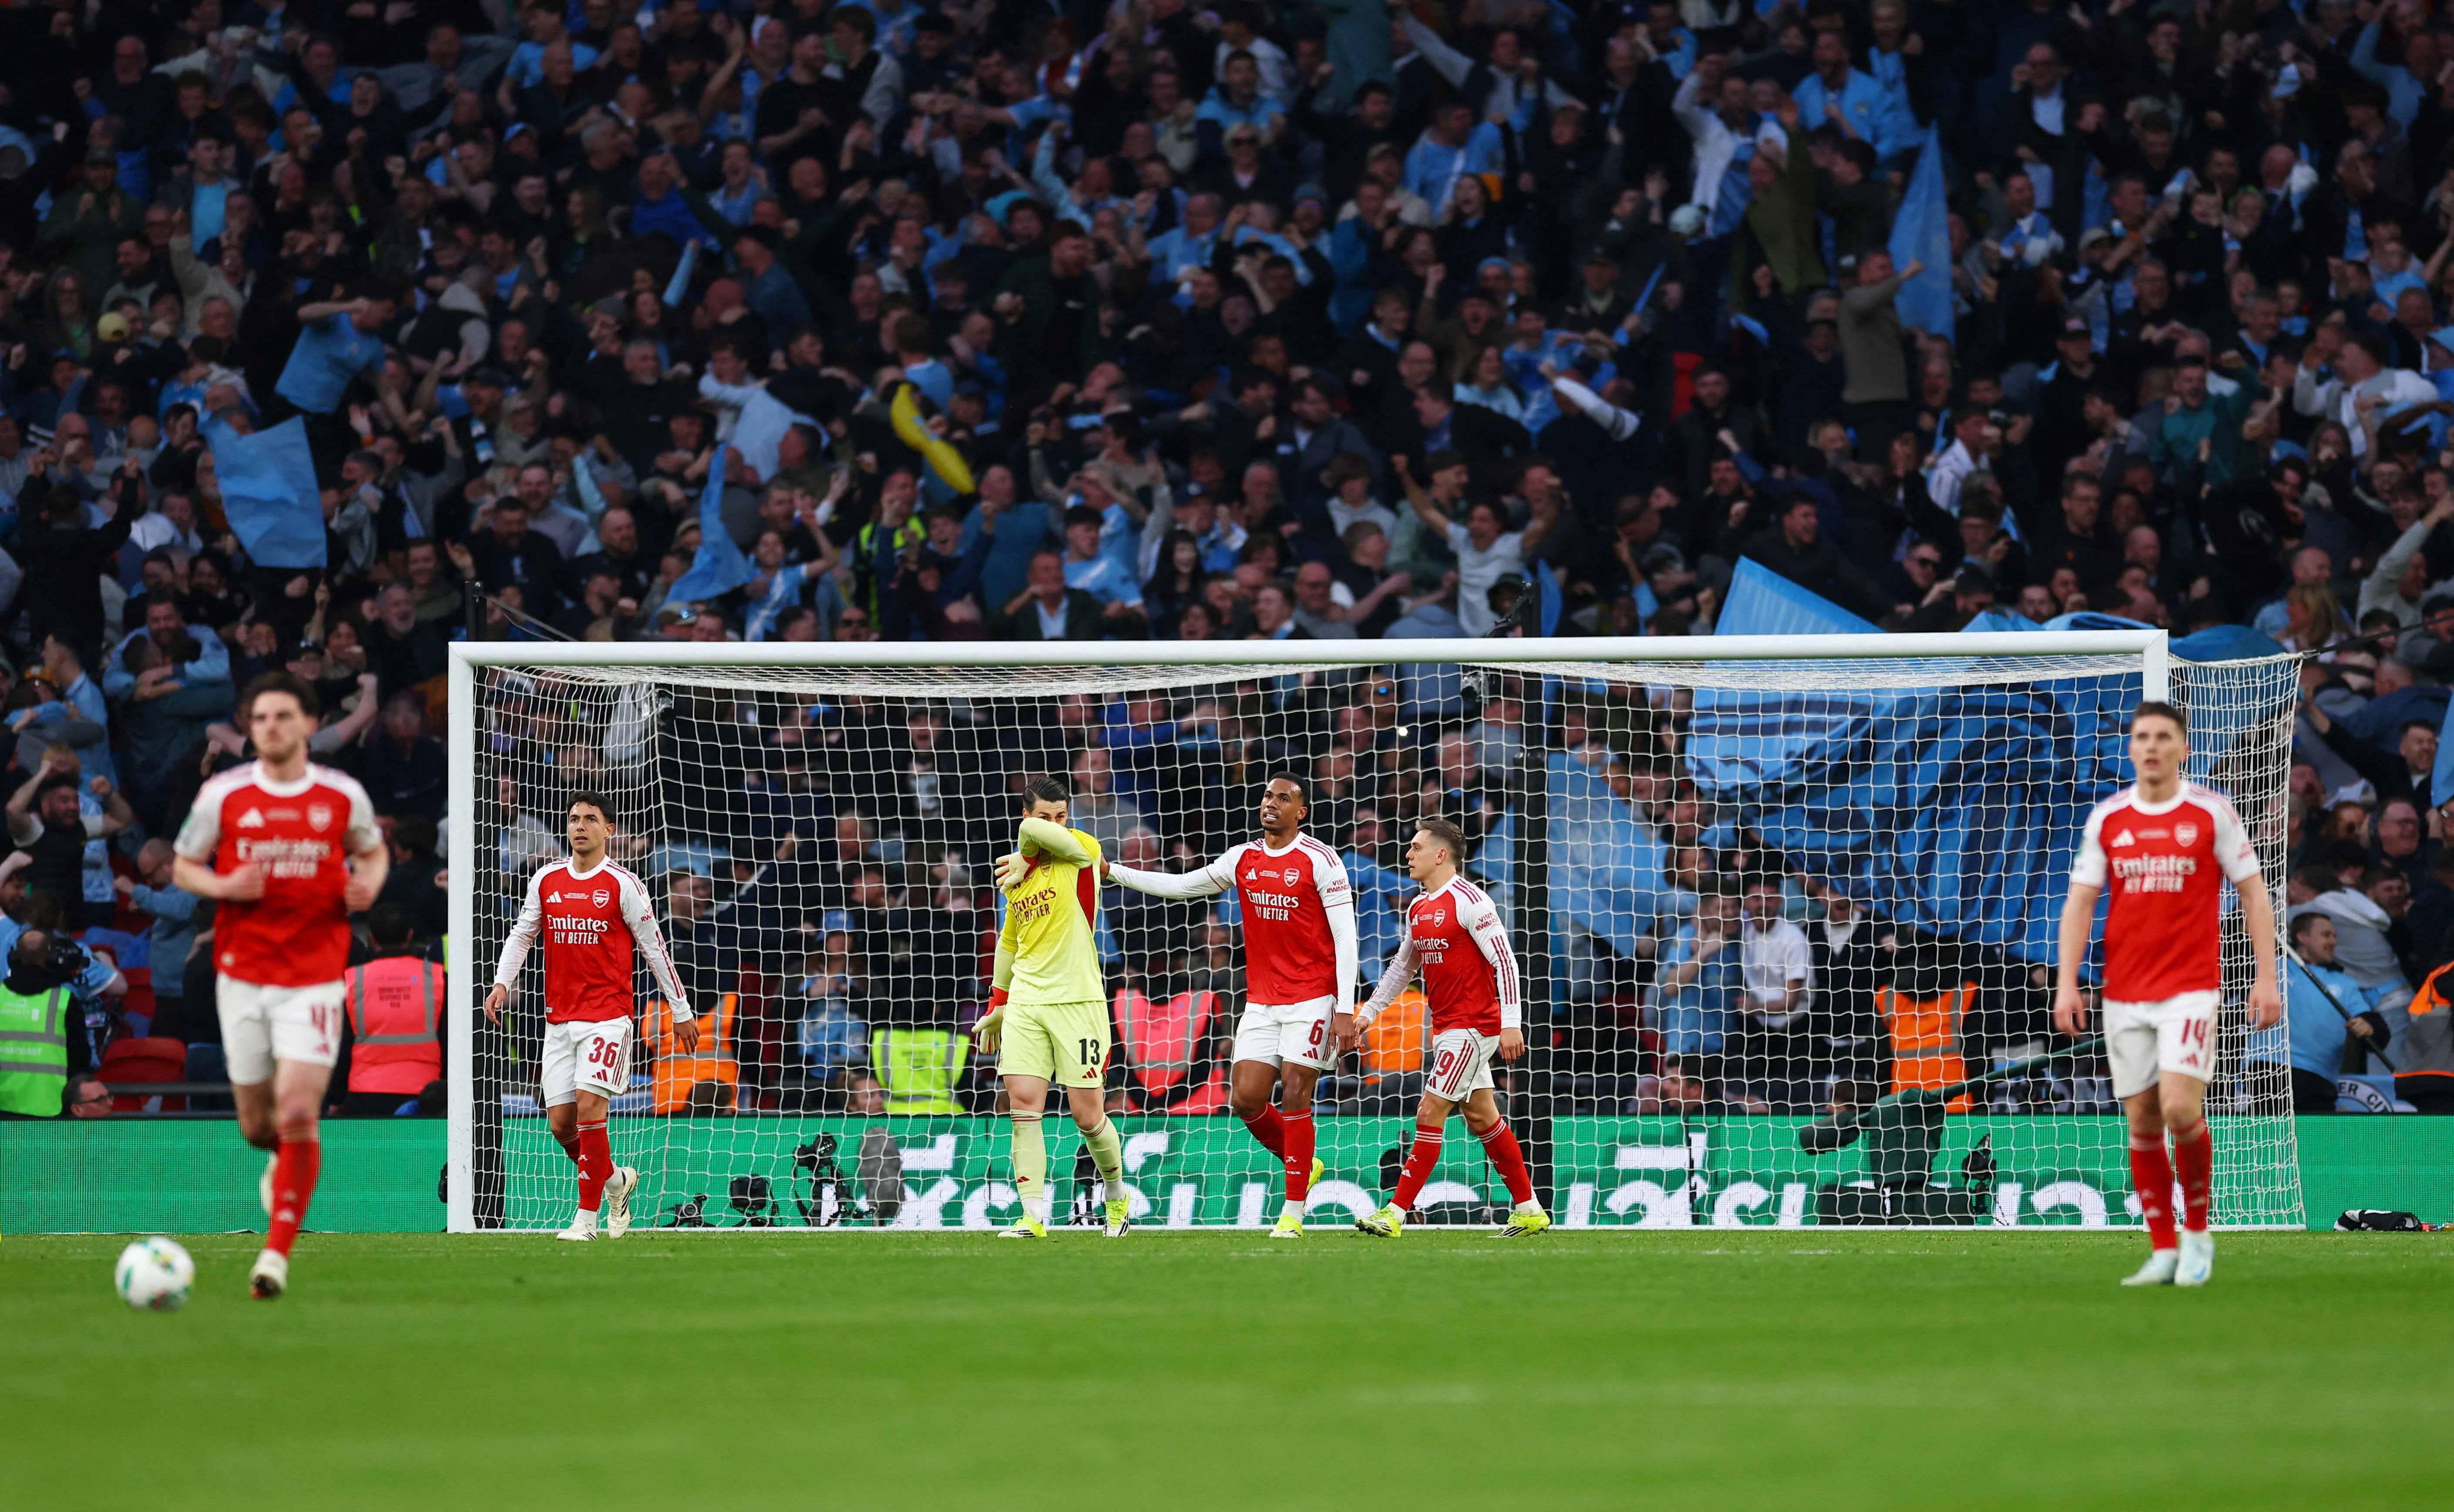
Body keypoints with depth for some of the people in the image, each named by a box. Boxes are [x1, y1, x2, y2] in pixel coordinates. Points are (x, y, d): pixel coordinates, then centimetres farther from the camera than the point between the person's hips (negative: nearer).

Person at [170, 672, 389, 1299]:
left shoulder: (344, 796, 0)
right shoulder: (223, 795, -1)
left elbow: (373, 851, 18)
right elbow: (183, 866, 9)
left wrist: (367, 884, -5)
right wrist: (224, 886, -12)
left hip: (314, 977, -2)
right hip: (242, 975, 2)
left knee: (298, 1113, -15)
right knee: (257, 1125, 8)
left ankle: (278, 1253, -8)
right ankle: (284, 1156, 46)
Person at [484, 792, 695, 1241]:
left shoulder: (622, 885, -3)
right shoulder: (546, 880, 8)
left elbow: (654, 947, 2)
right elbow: (522, 935, 18)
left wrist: (681, 1010, 5)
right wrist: (502, 983, 2)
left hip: (608, 1014, -5)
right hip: (559, 1016, 5)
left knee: (589, 1106, -18)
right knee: (561, 1123, 1)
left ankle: (587, 1217, -11)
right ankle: (616, 1181, 28)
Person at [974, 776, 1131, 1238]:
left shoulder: (1081, 850, -5)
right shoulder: (1017, 873, 13)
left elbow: (1033, 831, -24)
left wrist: (1025, 860, -4)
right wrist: (997, 1004, 25)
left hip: (1077, 1001, -5)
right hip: (1025, 1003, 5)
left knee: (1088, 1116, -1)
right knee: (1023, 1108, -9)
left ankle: (1117, 1195, 25)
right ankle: (1033, 1217, -8)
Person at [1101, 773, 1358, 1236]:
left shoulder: (1320, 861, -7)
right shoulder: (1243, 859, 9)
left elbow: (1345, 938, -9)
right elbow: (1180, 886, 22)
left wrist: (1345, 1011, -15)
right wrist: (1110, 870, 18)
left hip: (1313, 998, -5)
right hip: (1261, 1001, 5)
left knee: (1294, 1095, -10)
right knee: (1245, 1098, -3)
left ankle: (1294, 1213, -2)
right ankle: (1304, 1166, 23)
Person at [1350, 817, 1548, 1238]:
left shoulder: (1468, 900, -14)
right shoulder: (1418, 909, 12)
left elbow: (1505, 961, -16)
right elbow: (1402, 967, 25)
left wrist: (1511, 1024, -20)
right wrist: (1368, 1013, 22)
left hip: (1472, 1026, -9)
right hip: (1446, 1026, 9)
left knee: (1430, 1115, -10)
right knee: (1481, 1117, 12)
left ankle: (1395, 1214, -10)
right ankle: (1529, 1210, 20)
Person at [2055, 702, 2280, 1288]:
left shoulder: (2212, 813, -1)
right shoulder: (2106, 818, 7)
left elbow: (2254, 894, 3)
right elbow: (2080, 903, 8)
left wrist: (2266, 979, -4)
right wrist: (2067, 984, -2)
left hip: (2191, 987, -3)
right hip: (2125, 992, 3)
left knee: (2180, 1108, -17)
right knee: (2142, 1120, 3)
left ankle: (2198, 1233, 2)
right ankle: (2163, 1251, 10)